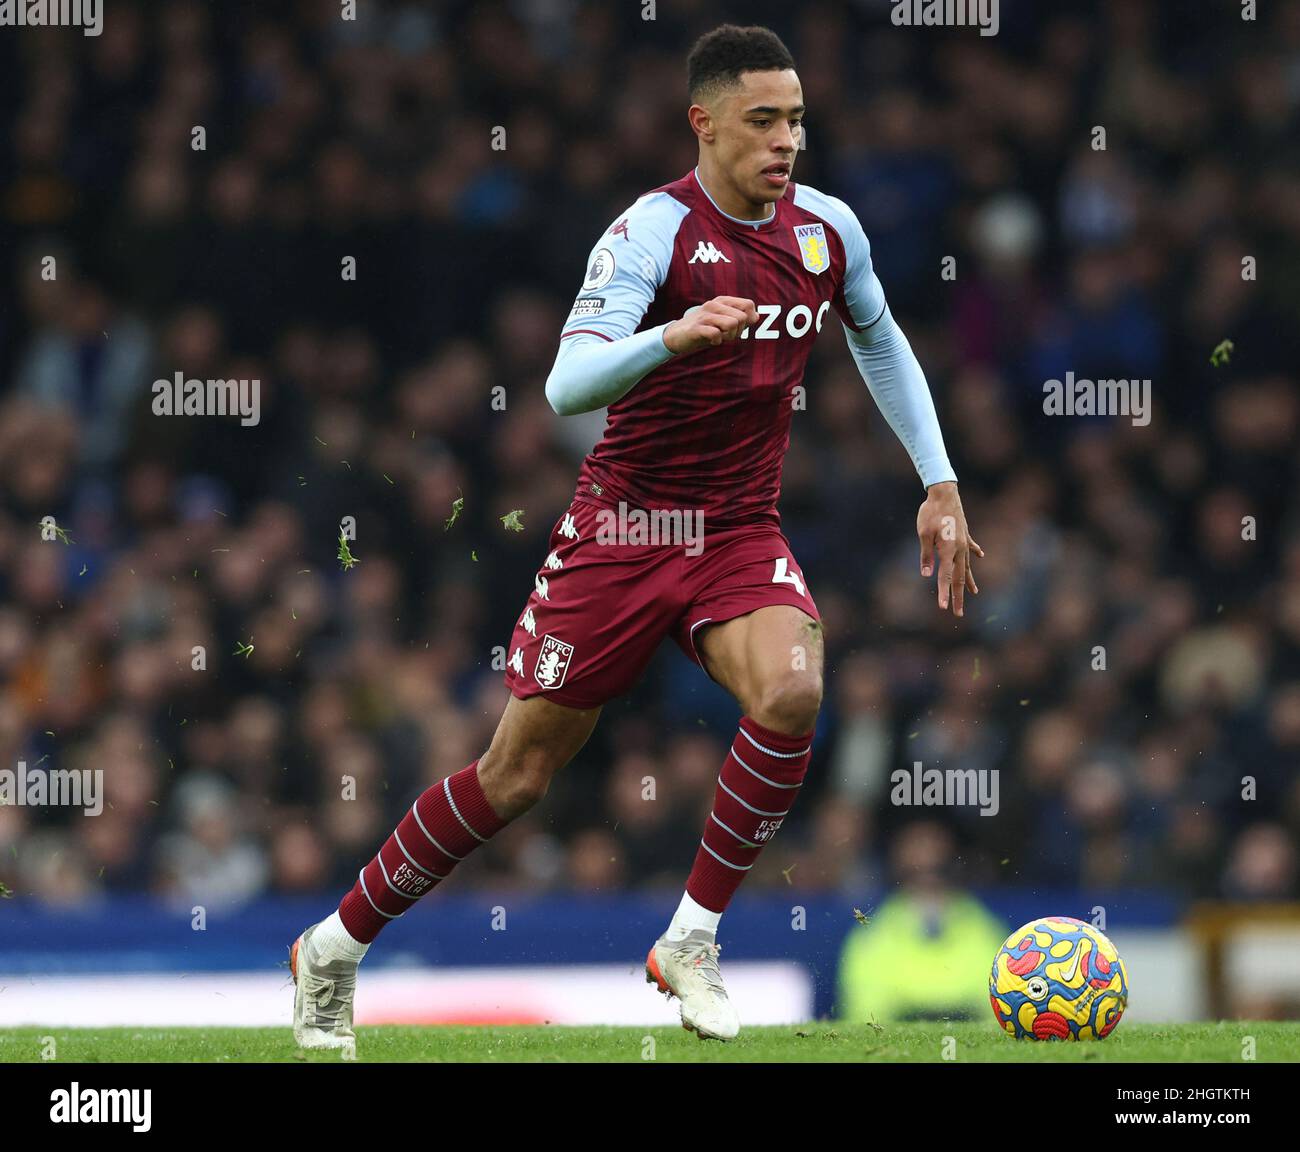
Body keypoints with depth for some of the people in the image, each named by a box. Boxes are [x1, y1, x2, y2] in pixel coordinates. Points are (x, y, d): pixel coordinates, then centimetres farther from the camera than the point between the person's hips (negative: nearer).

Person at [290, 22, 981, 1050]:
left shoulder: (825, 228, 1)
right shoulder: (654, 231, -17)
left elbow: (881, 343, 22)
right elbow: (568, 386, -28)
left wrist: (940, 483, 17)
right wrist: (672, 337, -45)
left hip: (741, 534, 4)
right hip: (624, 529, -4)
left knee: (791, 694, -28)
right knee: (517, 775, 0)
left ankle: (693, 938, -11)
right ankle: (336, 948, 20)